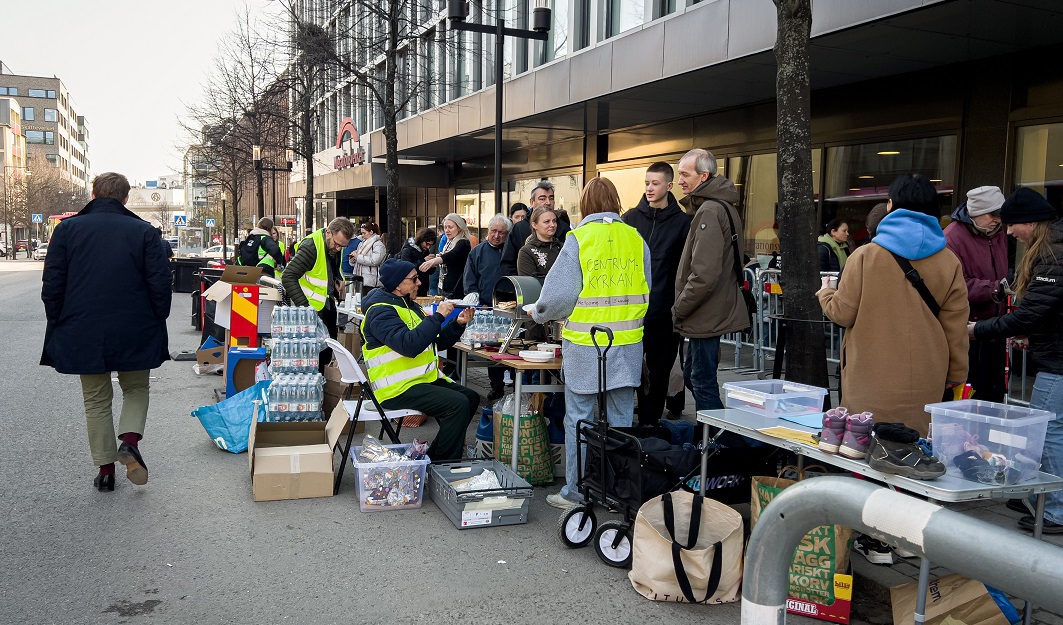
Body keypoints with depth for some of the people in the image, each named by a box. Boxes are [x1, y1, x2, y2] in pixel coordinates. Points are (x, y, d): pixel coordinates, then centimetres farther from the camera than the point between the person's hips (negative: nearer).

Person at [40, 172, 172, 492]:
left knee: (97, 400, 13)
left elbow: (52, 285, 0)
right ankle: (130, 440, -6)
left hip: (83, 333, 1)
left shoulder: (67, 229, 0)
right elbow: (161, 283, -6)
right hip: (134, 332, -1)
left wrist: (58, 323, 11)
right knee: (136, 389, 19)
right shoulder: (144, 231, -4)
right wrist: (158, 322, 6)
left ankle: (105, 469, 17)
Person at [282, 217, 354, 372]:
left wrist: (338, 278, 3)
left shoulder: (335, 245, 2)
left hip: (328, 304, 9)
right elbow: (288, 277, -25)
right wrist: (303, 306, -30)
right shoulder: (311, 246, -23)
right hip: (313, 307, -8)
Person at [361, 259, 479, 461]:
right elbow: (409, 345, -31)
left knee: (471, 398, 6)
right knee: (458, 404, -22)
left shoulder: (407, 304, 16)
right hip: (397, 389, -10)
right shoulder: (381, 310, -15)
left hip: (424, 379, 10)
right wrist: (437, 316, -24)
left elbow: (436, 343, 19)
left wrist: (458, 323, 4)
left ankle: (434, 456, 12)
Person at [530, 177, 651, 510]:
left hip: (585, 345, -4)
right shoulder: (635, 239, 4)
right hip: (627, 344, 4)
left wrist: (538, 314, 9)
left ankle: (574, 492, 14)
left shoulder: (579, 238, -8)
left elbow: (558, 293, -10)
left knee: (579, 419, 6)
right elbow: (646, 293, 10)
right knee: (621, 419, 11)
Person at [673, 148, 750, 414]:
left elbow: (704, 274, -26)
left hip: (706, 316, -11)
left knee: (703, 382, -1)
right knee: (693, 375, 20)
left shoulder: (710, 212, -19)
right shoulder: (722, 207, 15)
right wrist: (683, 308, 17)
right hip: (712, 312, 11)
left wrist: (680, 309, -14)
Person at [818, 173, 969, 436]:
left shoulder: (865, 256, -7)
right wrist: (956, 374, 16)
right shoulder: (949, 262, 3)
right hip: (926, 385, 3)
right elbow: (956, 327, 5)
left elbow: (843, 313, -3)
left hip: (872, 383, -2)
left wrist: (824, 293, 19)